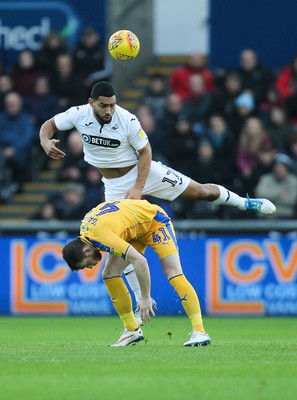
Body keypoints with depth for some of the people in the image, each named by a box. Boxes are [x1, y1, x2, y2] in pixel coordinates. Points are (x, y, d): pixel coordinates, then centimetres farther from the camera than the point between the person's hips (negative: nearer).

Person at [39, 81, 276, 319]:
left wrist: (138, 188, -19)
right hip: (115, 185, 2)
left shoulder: (128, 120, -23)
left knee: (200, 191, -2)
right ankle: (143, 301, 4)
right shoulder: (79, 115, -16)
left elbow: (145, 152, -12)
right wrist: (45, 142, -27)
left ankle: (245, 203, 27)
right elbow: (50, 125, -4)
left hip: (143, 171, -2)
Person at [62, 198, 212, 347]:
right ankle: (132, 330, 4)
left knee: (174, 274, -22)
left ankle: (199, 331, -26)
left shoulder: (102, 235, -39)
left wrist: (145, 298, -35)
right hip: (135, 231, 9)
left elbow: (140, 261, -42)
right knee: (109, 274, -3)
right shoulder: (85, 228, -12)